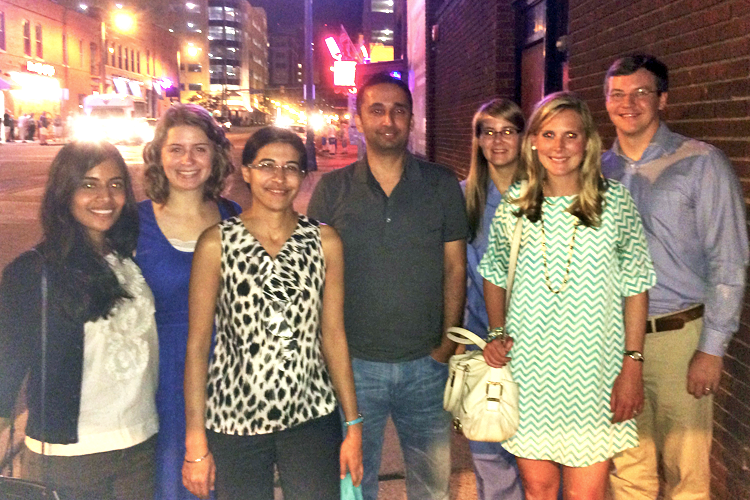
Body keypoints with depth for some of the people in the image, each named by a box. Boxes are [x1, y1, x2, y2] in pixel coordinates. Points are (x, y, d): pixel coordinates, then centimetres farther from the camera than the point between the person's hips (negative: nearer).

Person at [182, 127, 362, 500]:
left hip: (313, 417, 2)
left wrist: (353, 426, 5)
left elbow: (334, 336, 4)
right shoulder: (217, 243, -4)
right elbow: (197, 345, -3)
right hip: (234, 419, -1)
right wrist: (195, 441, -4)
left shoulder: (324, 241, 1)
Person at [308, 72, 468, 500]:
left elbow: (455, 267, 4)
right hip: (354, 364, 0)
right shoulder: (332, 189, -2)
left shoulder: (442, 185, 1)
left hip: (425, 365, 1)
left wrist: (447, 344, -1)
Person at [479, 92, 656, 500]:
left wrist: (632, 364, -4)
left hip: (593, 374, -1)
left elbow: (635, 288, 1)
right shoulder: (513, 206, 1)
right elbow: (494, 275, 14)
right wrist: (497, 334, 1)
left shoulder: (615, 203, -3)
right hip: (527, 372, 2)